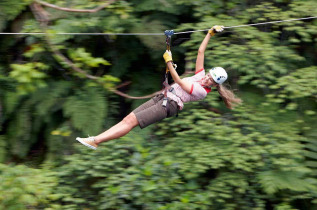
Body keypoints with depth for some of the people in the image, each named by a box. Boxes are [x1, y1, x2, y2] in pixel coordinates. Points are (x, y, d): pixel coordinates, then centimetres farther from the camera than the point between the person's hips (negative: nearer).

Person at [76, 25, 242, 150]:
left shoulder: (202, 91, -11)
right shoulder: (201, 75, 14)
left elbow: (179, 81, -15)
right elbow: (200, 52, 14)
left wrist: (169, 62, -16)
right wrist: (210, 34, 8)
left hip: (169, 105, -9)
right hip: (162, 98, 9)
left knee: (131, 121, -17)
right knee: (129, 118, -4)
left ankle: (96, 141, -21)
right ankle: (96, 138, -10)